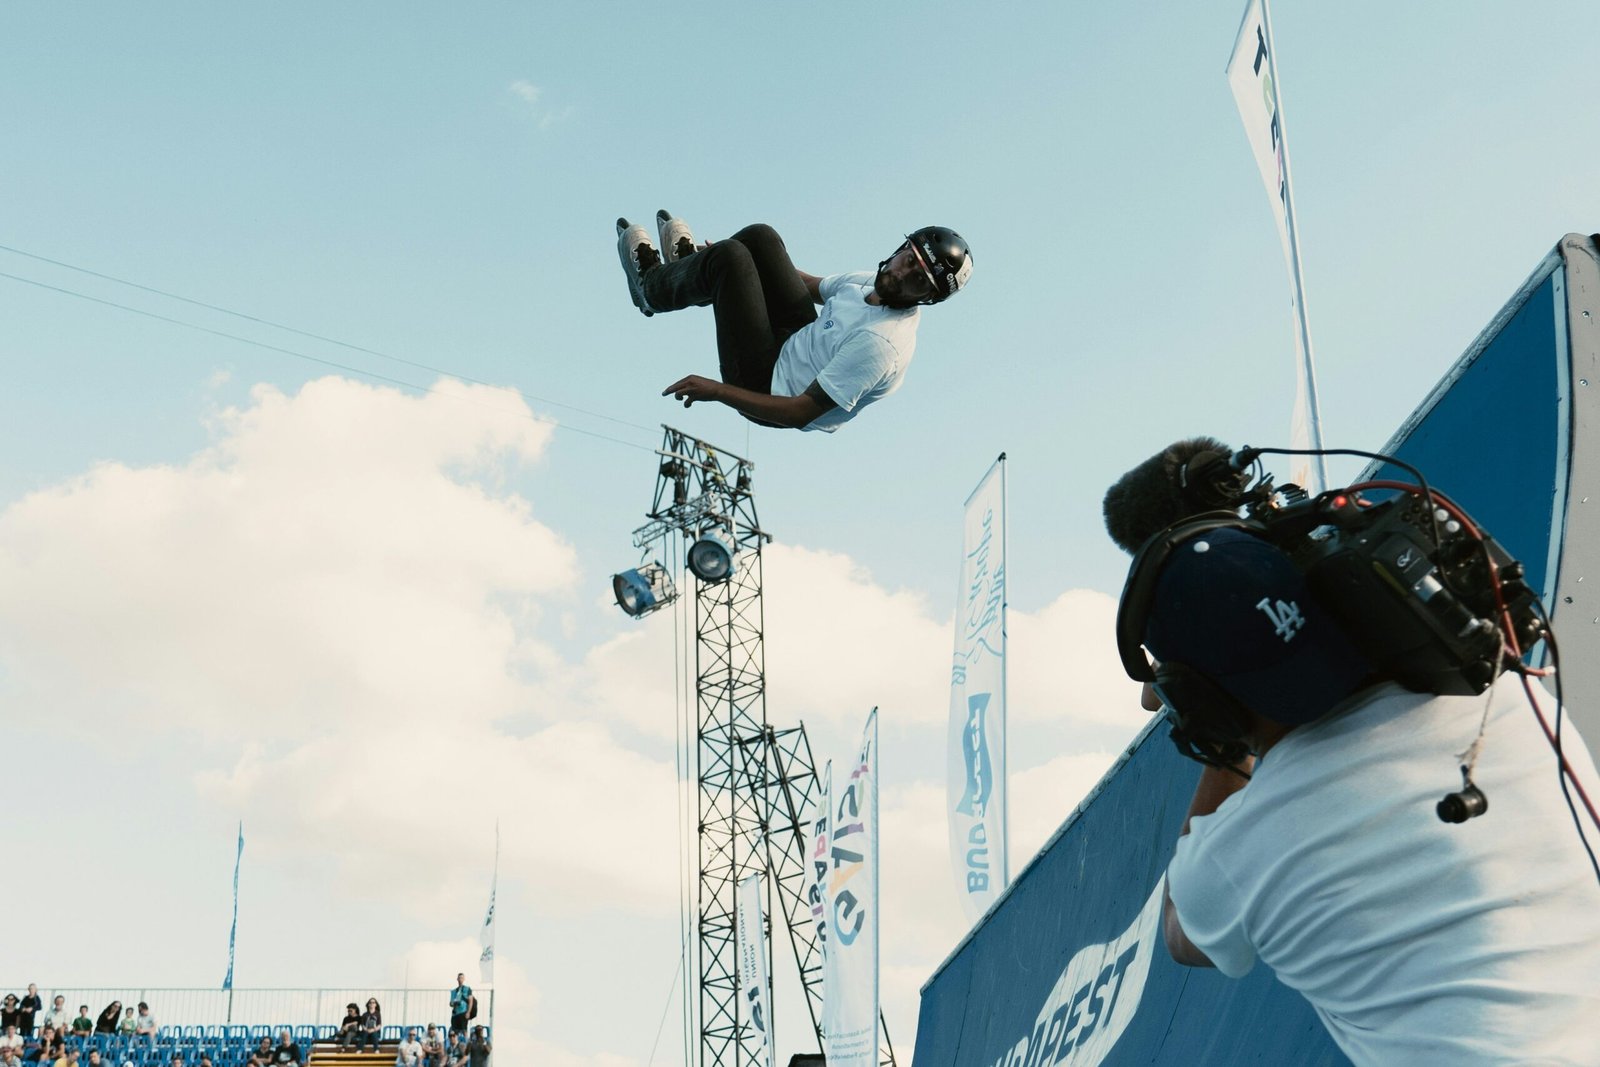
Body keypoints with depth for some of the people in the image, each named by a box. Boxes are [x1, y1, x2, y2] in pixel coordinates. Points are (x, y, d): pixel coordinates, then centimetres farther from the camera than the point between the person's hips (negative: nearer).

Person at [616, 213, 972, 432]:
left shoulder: (881, 346, -34)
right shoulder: (873, 283, -7)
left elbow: (801, 412, -32)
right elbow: (814, 285, 14)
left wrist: (717, 391, -32)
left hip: (766, 385, -8)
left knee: (727, 255, -11)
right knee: (759, 237, 7)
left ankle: (651, 287, 19)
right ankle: (690, 267, 35)